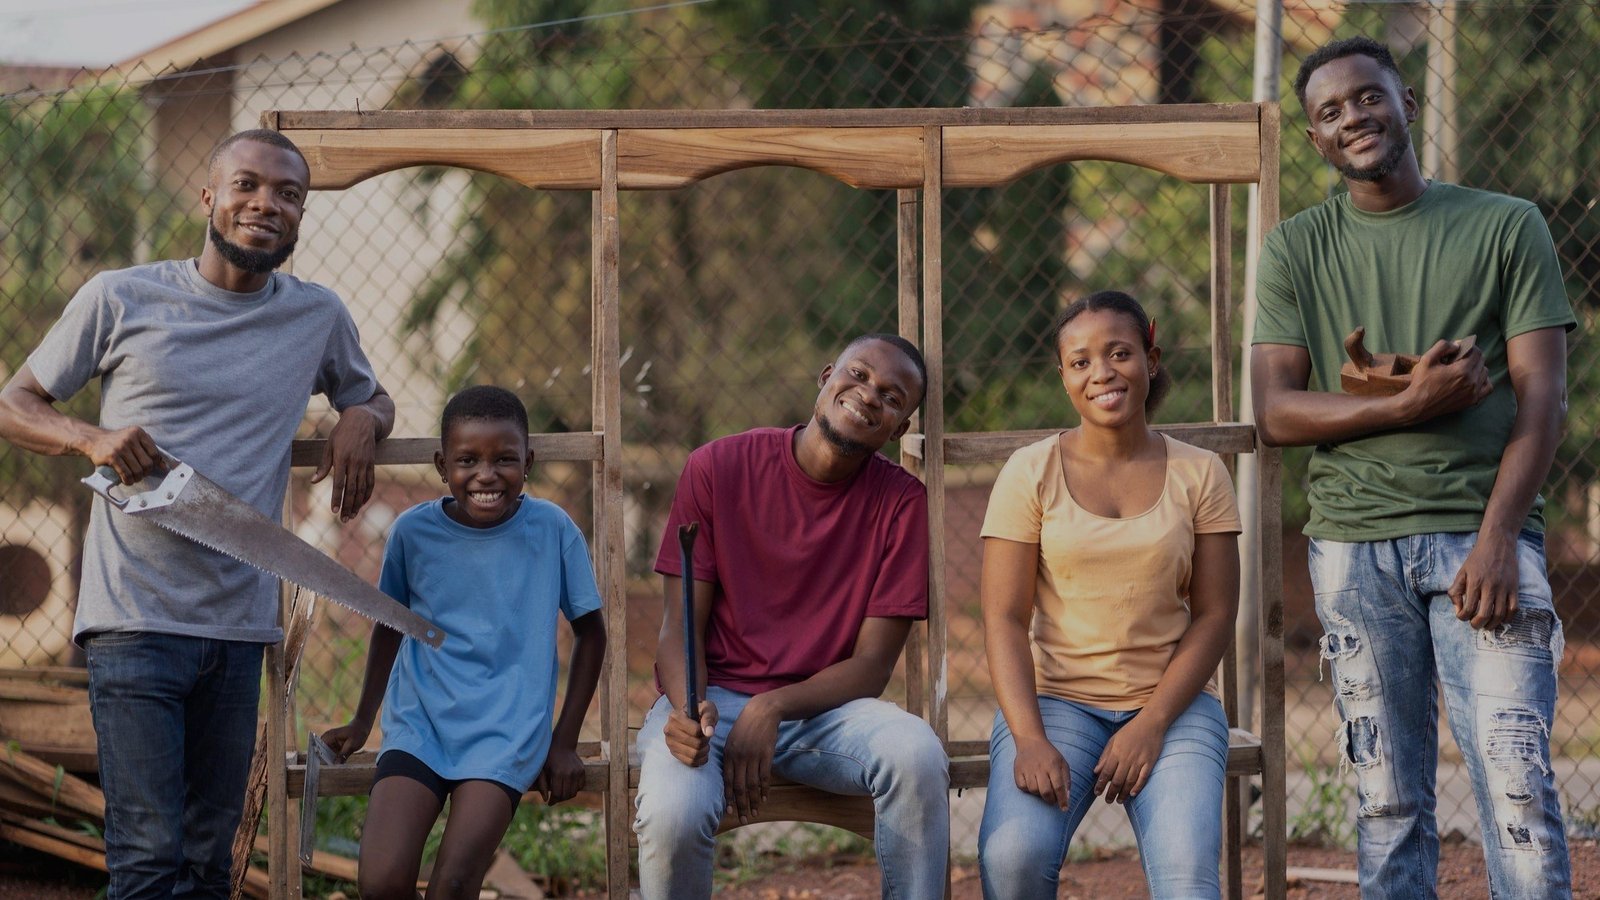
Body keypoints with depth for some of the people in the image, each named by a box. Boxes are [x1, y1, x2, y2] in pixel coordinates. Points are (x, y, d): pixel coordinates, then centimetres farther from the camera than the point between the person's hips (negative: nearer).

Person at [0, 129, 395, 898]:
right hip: (135, 622, -4)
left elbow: (372, 398, 31)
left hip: (239, 629, 4)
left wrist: (361, 419, 6)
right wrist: (92, 439, -13)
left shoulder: (319, 319, 12)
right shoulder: (121, 300, 3)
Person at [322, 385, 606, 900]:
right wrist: (362, 723, 23)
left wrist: (564, 742, 6)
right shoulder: (414, 530, 1)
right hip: (419, 724, 1)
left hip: (507, 736, -1)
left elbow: (589, 632, 9)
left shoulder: (552, 530, -2)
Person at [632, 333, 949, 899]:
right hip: (713, 699, -1)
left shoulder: (900, 502, -1)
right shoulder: (718, 468, -3)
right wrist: (688, 711, -24)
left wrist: (772, 708, -20)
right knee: (673, 814, -33)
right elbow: (679, 626, -3)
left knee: (918, 755, -32)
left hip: (825, 705, 1)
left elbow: (872, 664, -3)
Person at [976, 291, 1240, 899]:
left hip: (1172, 704, 0)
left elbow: (1214, 616, 2)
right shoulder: (1031, 473, 3)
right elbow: (1004, 619, -3)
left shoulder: (1197, 474, 6)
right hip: (1056, 698, 0)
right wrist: (1030, 740, -17)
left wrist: (1152, 723, -12)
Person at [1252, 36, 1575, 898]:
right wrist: (1408, 406, -12)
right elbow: (1275, 412, 3)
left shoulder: (1506, 227, 7)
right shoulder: (1297, 250, 11)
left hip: (1480, 532, -2)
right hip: (1353, 546, 2)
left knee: (1517, 783, -11)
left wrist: (1496, 540, -12)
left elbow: (1542, 397, 0)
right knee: (1387, 799, 2)